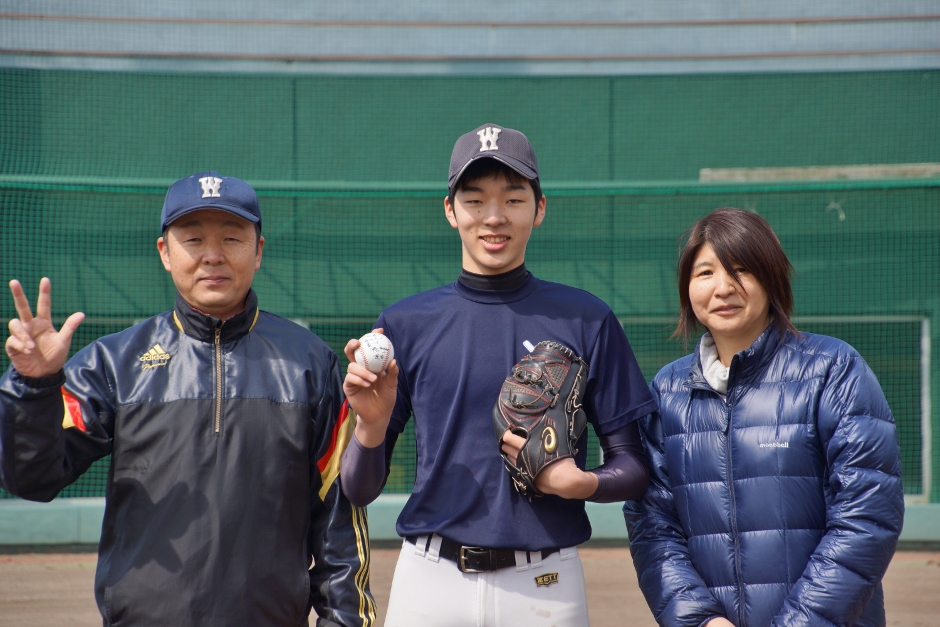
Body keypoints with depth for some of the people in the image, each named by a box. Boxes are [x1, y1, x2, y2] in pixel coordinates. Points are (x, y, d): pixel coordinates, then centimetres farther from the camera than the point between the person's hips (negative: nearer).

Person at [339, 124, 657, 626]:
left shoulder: (585, 320, 2)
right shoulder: (405, 322, 4)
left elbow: (634, 467, 4)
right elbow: (360, 490, 4)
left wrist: (579, 483, -16)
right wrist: (371, 423, -15)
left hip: (546, 586, 0)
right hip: (430, 583, 1)